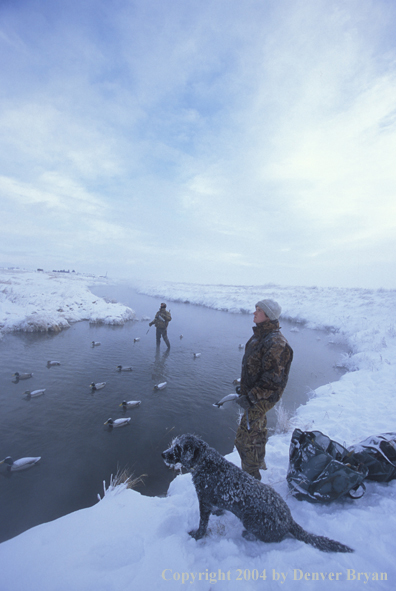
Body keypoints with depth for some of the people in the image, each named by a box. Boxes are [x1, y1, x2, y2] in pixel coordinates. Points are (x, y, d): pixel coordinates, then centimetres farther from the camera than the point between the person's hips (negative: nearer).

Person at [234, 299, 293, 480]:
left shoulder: (276, 343, -28)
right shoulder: (259, 336, 3)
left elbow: (272, 378, -29)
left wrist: (250, 397, -27)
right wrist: (244, 387, 19)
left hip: (262, 398, -10)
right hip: (255, 393, 10)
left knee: (245, 438, 1)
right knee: (258, 429, 27)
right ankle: (259, 463, 50)